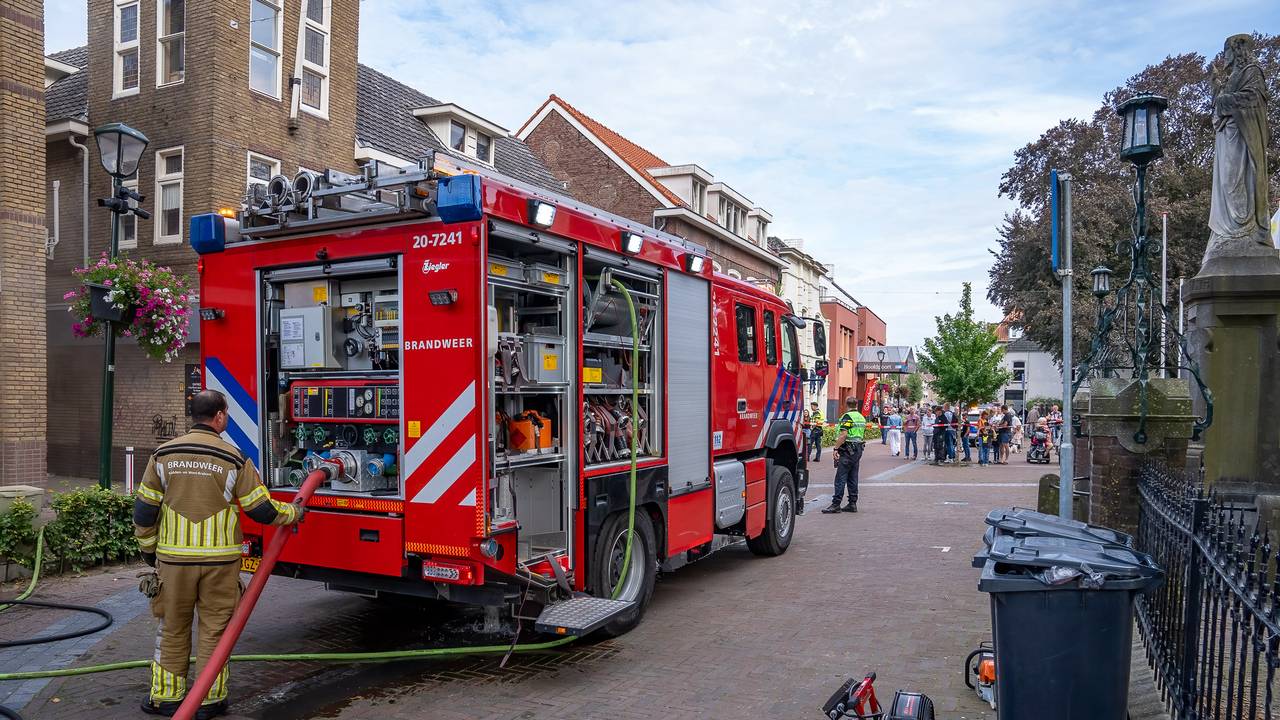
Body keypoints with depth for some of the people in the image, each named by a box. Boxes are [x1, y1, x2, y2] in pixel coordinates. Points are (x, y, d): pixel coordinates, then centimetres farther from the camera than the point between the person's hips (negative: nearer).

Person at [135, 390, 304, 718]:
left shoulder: (163, 454, 0)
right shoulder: (234, 458, -8)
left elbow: (144, 510, 4)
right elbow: (261, 509, -5)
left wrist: (148, 550, 18)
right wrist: (293, 513, 13)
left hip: (174, 557, 2)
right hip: (220, 559, -2)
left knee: (172, 629, 16)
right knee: (215, 629, 9)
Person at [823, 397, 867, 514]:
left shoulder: (847, 417, -12)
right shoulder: (862, 417, 15)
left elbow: (843, 435, -21)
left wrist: (836, 448, -17)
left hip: (847, 450, -9)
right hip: (858, 449, 9)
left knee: (841, 478, -8)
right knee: (853, 478, 12)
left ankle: (836, 505, -9)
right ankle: (853, 504, 13)